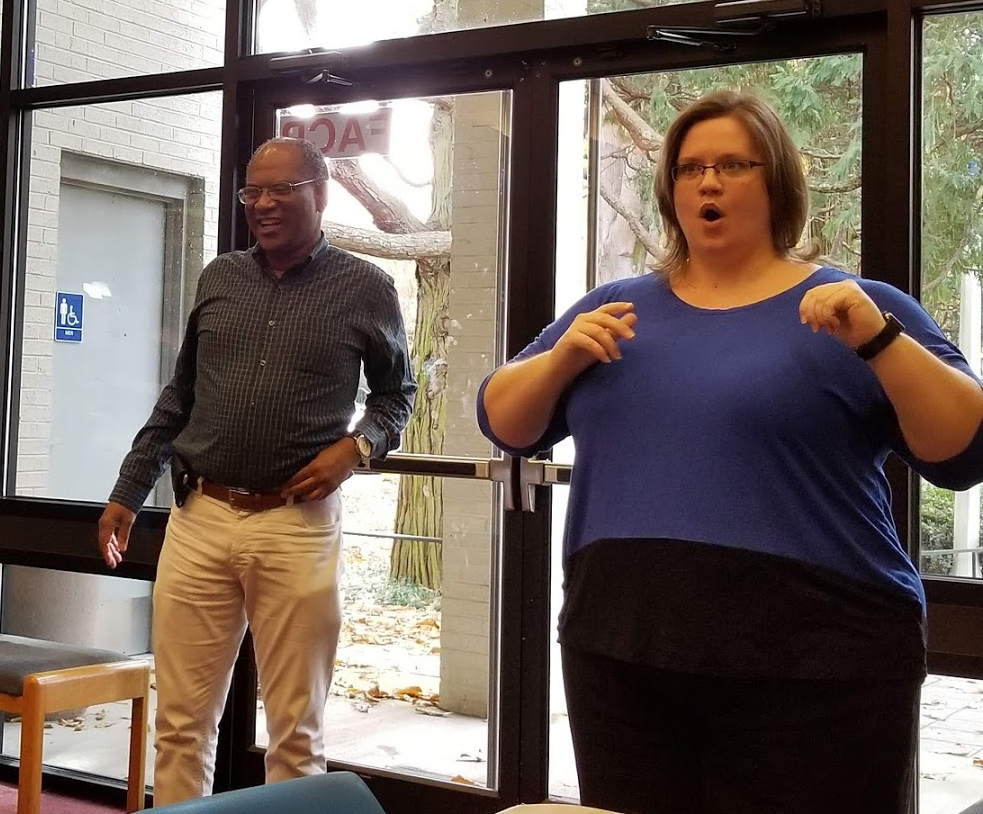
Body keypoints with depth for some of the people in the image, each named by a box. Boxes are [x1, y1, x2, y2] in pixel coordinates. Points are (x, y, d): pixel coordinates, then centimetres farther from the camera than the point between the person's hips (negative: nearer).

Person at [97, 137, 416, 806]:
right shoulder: (218, 279, 11)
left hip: (298, 526, -3)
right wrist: (128, 494, 15)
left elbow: (398, 393, 13)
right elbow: (178, 398, 18)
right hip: (198, 519, 3)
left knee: (296, 733, 6)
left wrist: (357, 447, -6)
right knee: (182, 723, 7)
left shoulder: (366, 288, 2)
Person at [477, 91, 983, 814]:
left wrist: (879, 340, -21)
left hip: (813, 665, -3)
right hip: (620, 654, 4)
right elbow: (504, 425, 11)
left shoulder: (858, 311, 1)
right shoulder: (614, 307, 12)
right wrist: (562, 357, -8)